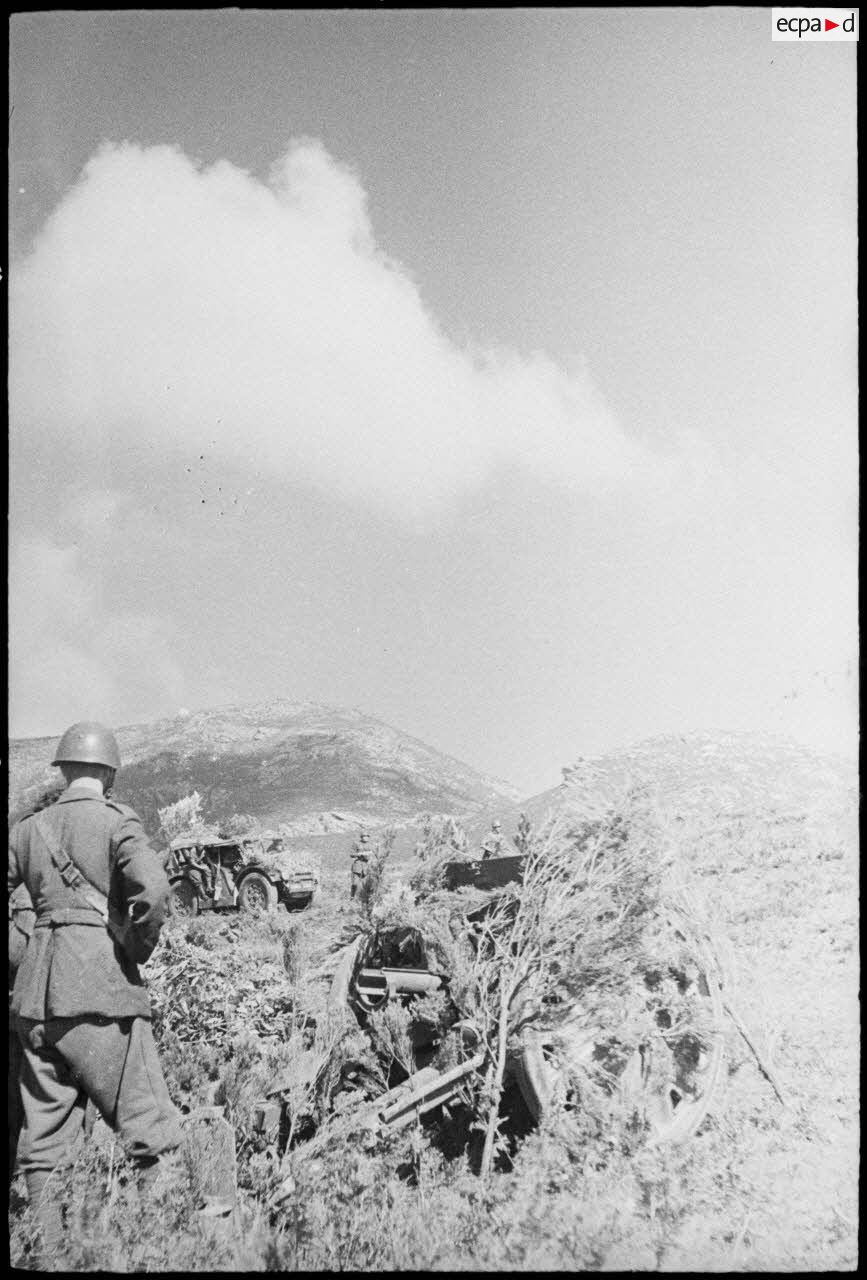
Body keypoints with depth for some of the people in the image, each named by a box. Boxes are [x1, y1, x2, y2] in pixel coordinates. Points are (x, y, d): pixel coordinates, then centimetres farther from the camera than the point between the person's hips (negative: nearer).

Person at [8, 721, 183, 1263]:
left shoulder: (28, 829, 12)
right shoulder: (116, 821, -4)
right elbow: (153, 891, -19)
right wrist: (137, 951, -4)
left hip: (37, 993, 6)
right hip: (100, 988, -5)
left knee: (46, 1141, 13)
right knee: (152, 1132, 0)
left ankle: (48, 1256, 19)